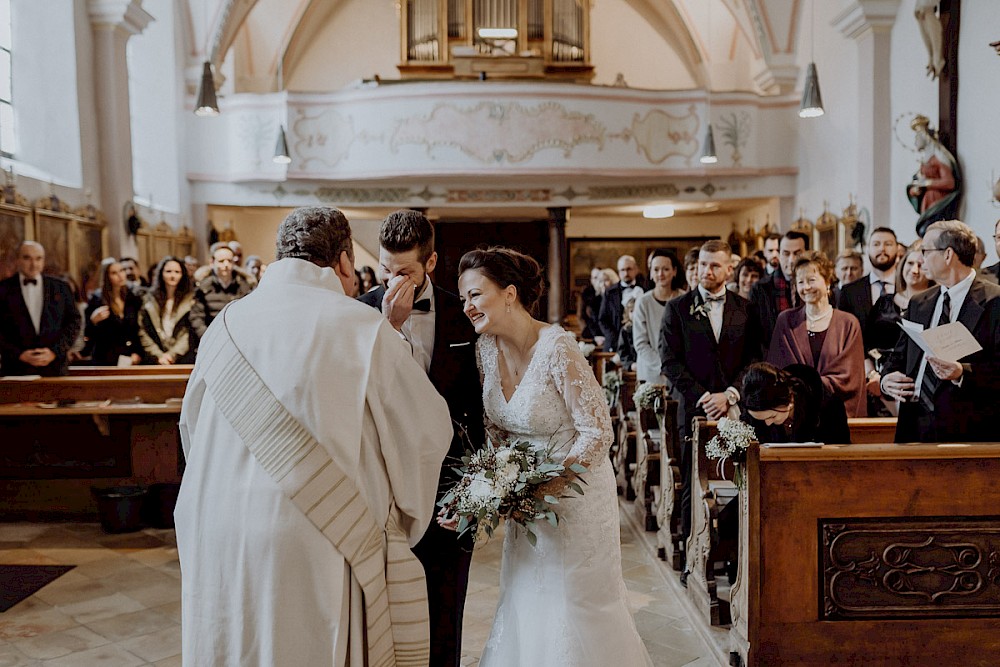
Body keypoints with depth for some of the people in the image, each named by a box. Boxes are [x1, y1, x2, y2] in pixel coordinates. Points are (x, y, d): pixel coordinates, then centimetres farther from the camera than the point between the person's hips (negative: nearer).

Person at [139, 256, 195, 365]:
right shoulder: (149, 300, 15)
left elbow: (189, 333, 1)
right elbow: (143, 333, 7)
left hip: (182, 355, 0)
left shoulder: (190, 300, 10)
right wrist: (158, 355, -5)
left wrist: (172, 354, -9)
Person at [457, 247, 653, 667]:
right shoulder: (486, 348, -4)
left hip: (572, 487, -6)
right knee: (525, 601, 17)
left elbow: (597, 432, -22)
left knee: (577, 606, 10)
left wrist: (549, 485, -25)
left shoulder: (557, 349, -25)